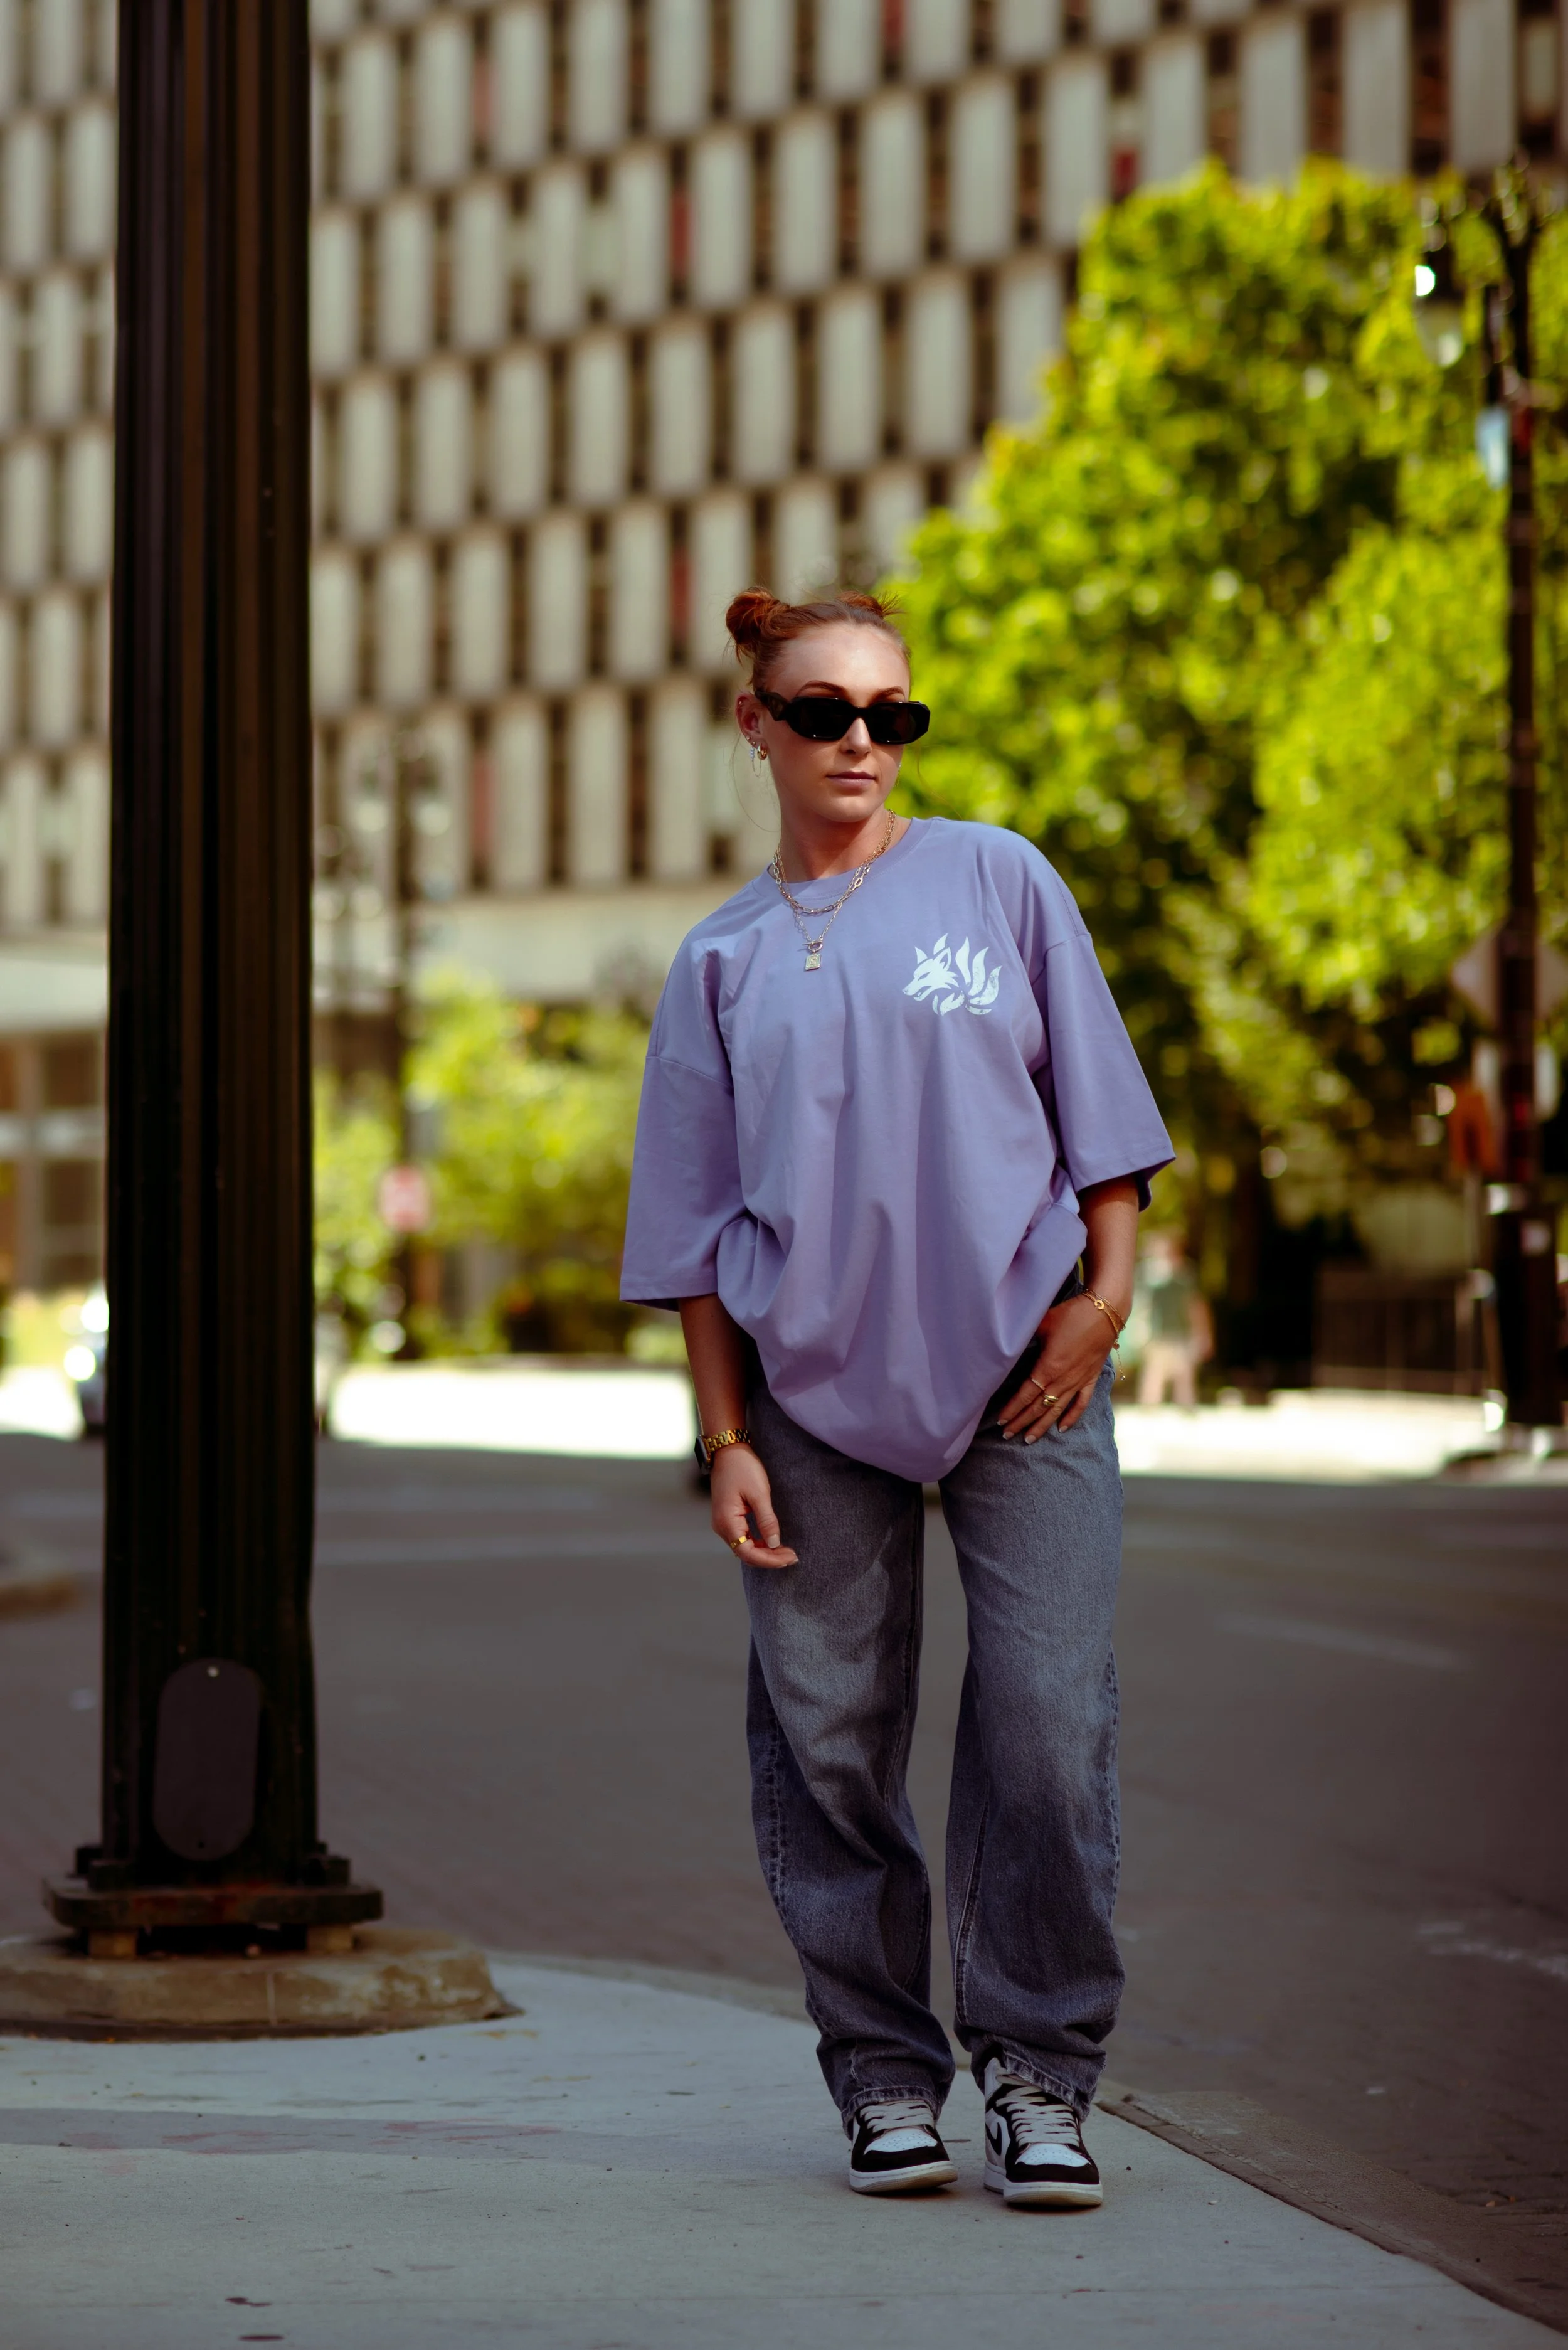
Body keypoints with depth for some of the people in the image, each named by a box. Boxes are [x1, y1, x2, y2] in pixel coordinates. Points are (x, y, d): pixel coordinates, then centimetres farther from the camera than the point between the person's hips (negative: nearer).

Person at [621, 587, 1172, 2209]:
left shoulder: (999, 882, 8)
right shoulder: (724, 962, 10)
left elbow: (1095, 1101, 9)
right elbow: (699, 1228, 10)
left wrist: (1104, 1288, -3)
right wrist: (727, 1440, 2)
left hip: (1021, 1362, -1)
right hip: (816, 1387, 1)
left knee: (1049, 1721, -9)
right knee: (828, 1735, 0)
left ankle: (1039, 2070, 3)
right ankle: (884, 2073, 12)